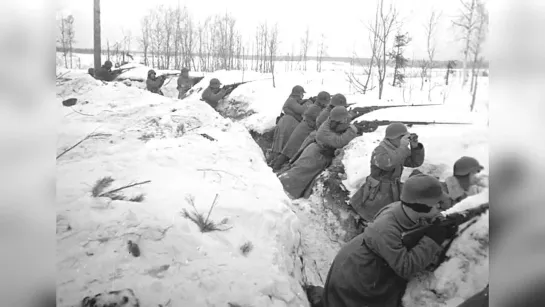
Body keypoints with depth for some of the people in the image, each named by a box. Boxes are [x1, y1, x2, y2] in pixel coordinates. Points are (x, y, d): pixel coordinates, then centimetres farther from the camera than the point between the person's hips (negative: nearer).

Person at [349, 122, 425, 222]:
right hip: (377, 194, -7)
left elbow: (416, 162, 3)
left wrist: (415, 146, -12)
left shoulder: (398, 150, 2)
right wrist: (403, 148, -36)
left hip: (392, 193, 7)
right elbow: (388, 164, -41)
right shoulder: (380, 150, -21)